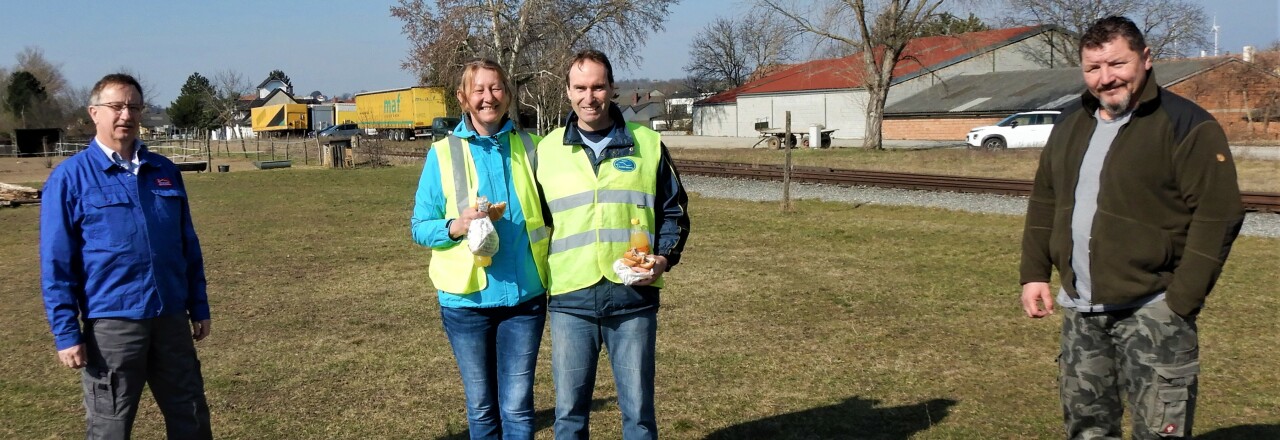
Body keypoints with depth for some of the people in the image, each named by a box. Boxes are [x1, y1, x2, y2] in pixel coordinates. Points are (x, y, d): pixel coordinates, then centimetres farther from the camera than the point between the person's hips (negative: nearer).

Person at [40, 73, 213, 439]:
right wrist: (66, 333, -10)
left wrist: (199, 308, 12)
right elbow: (56, 265, -6)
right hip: (111, 323, -4)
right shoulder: (69, 178, -5)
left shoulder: (165, 171, 9)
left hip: (172, 318, 4)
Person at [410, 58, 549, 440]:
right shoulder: (443, 153, -2)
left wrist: (553, 278, 0)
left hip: (525, 295, 1)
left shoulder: (529, 147, 3)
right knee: (481, 409, 11)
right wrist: (455, 227, -20)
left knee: (517, 407, 4)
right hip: (467, 298, -1)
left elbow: (546, 214, 12)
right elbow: (420, 227, 1)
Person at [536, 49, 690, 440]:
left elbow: (674, 210, 10)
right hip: (570, 299, 1)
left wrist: (665, 257, -7)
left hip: (634, 297, -1)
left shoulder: (648, 143, 4)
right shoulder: (547, 149, 7)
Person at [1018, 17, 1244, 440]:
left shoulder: (1187, 126, -9)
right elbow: (1044, 202, 17)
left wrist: (1182, 302, -16)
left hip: (1151, 312, -6)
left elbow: (1218, 215, -13)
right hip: (1080, 311, 6)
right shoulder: (1070, 124, 11)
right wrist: (1034, 273, 9)